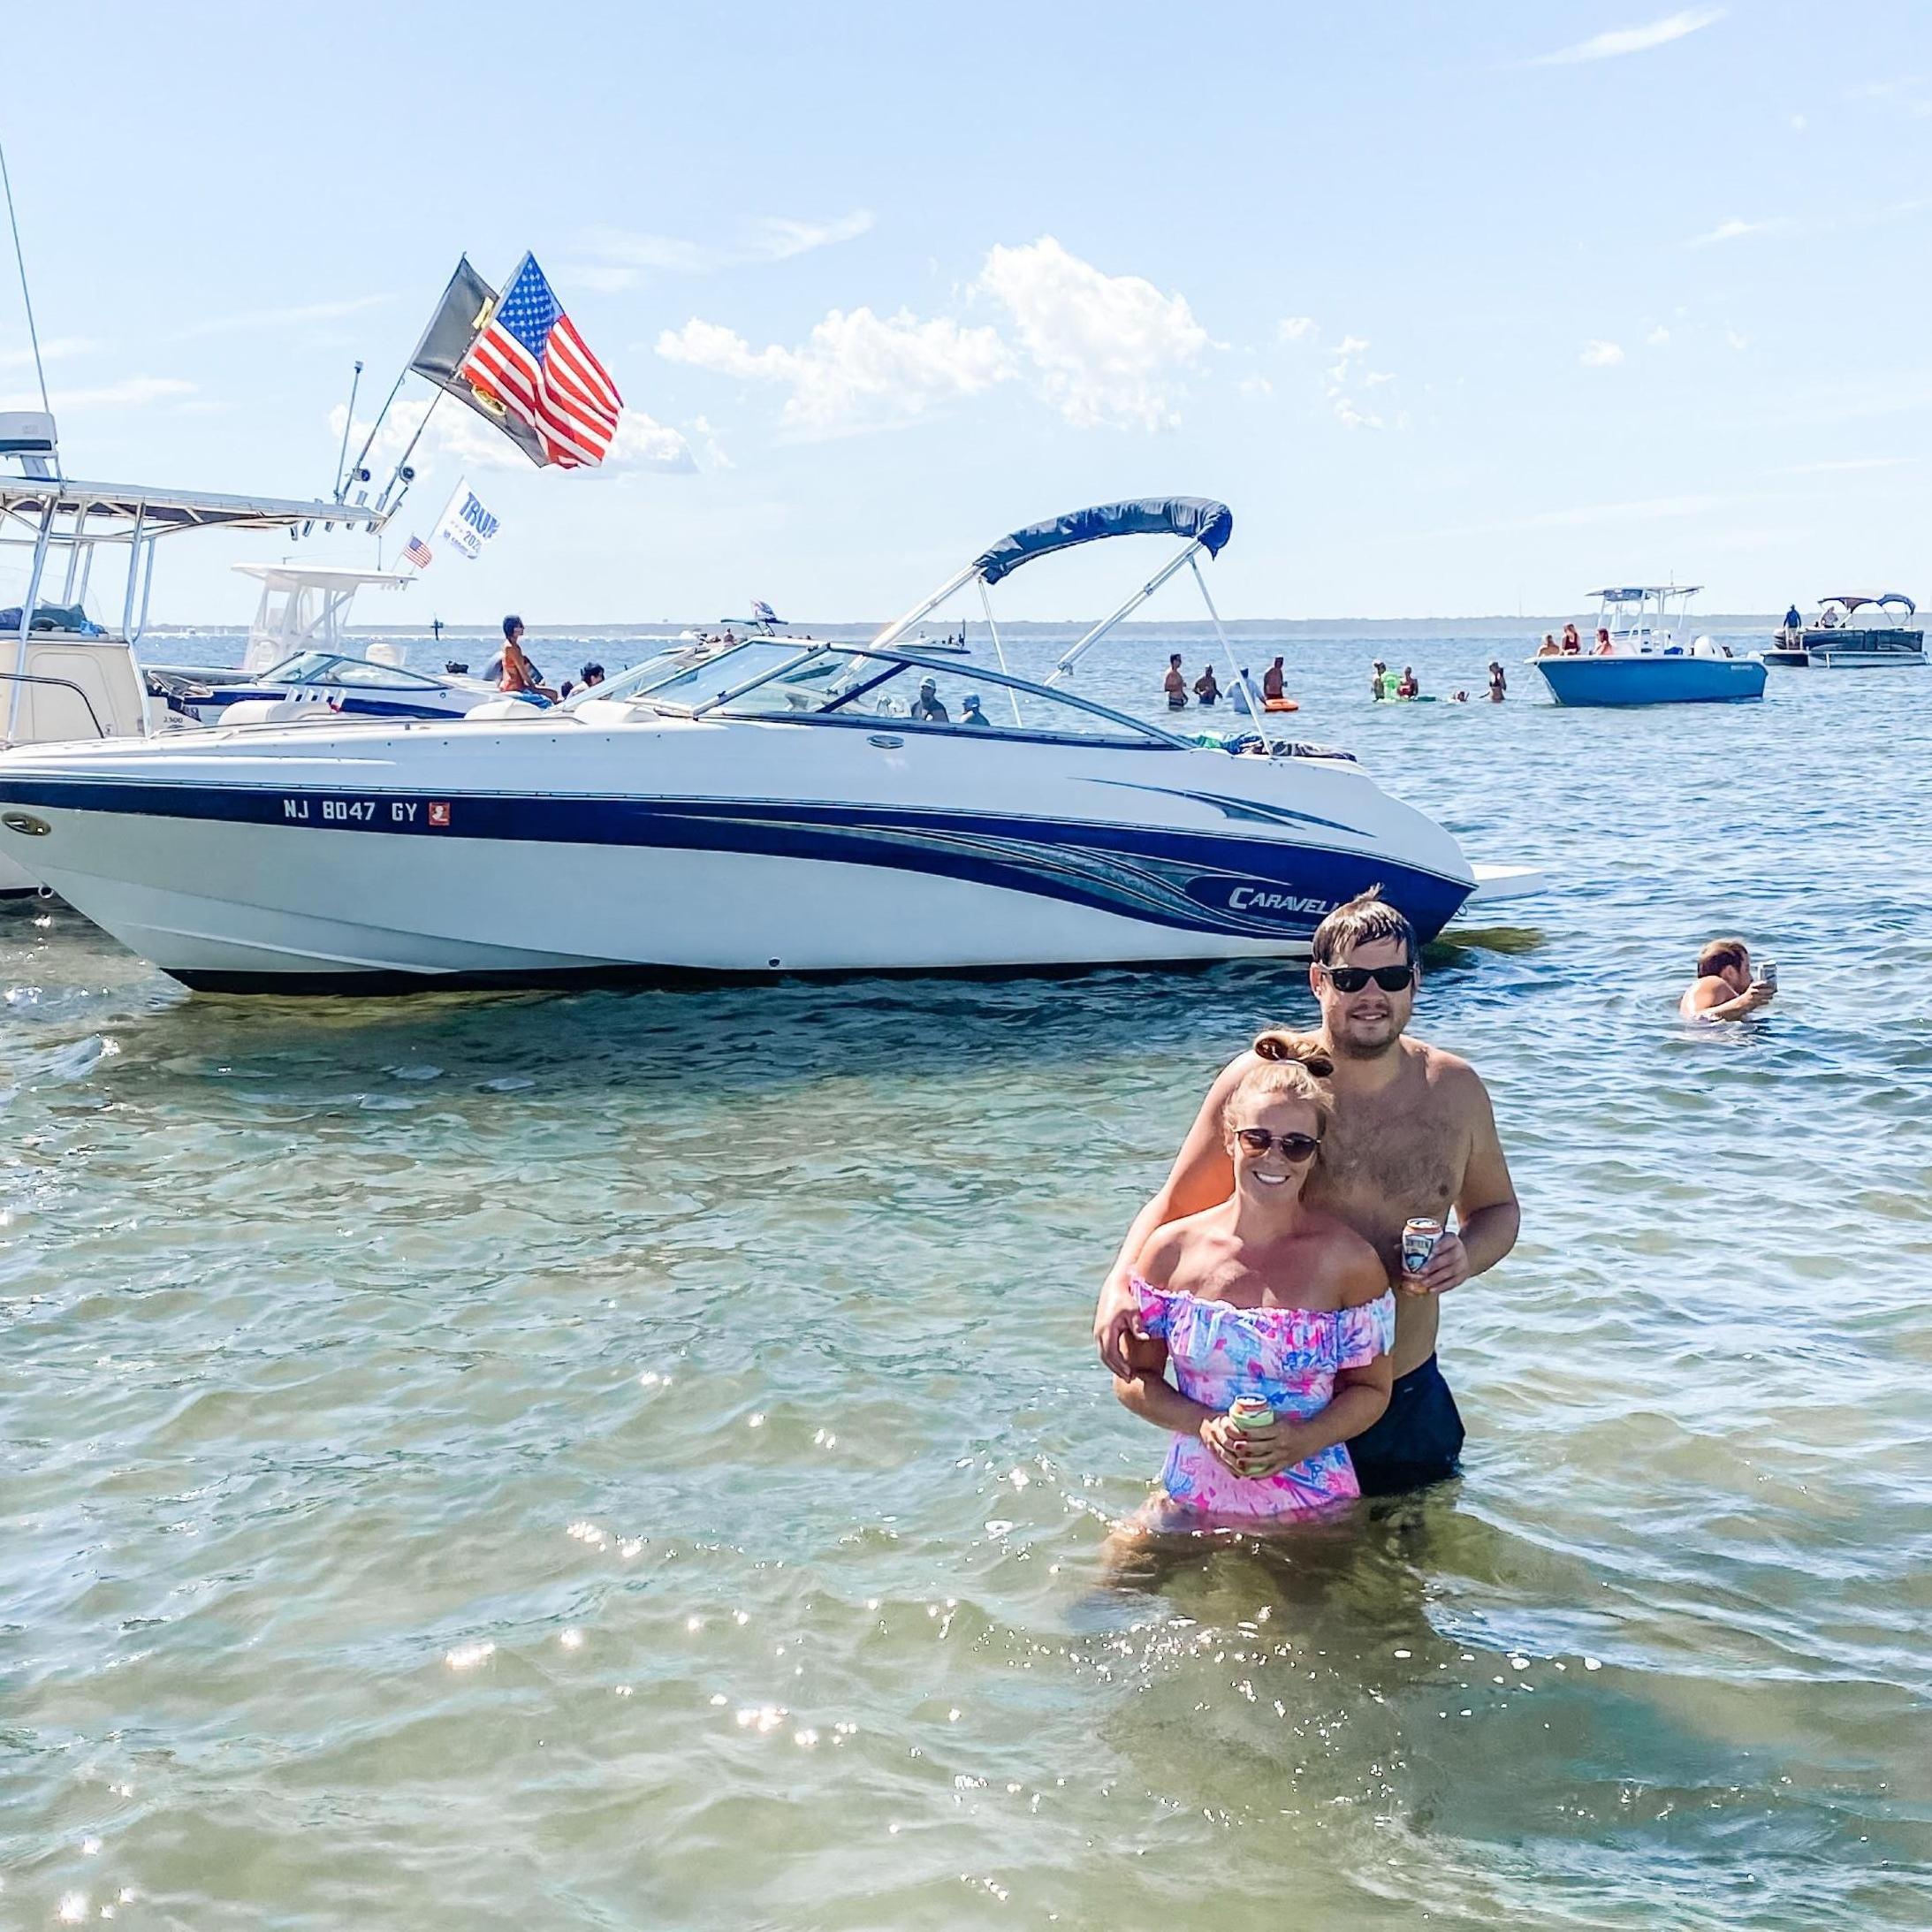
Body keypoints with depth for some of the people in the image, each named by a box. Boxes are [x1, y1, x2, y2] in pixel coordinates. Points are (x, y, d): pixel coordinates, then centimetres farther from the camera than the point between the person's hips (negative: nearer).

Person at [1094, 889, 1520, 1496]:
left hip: (1408, 1395, 3)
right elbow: (1173, 1205, -4)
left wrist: (1467, 1255, -9)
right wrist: (1119, 1284, -22)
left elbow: (1497, 1208, 14)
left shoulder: (1454, 1089, -2)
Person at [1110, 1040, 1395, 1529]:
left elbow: (1371, 1388, 3)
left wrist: (1305, 1439, -16)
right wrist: (1205, 1426, -15)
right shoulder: (1172, 1250, -2)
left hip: (1315, 1512, -1)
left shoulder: (1349, 1259, -5)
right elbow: (1132, 1378, 4)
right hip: (1192, 1504, 1)